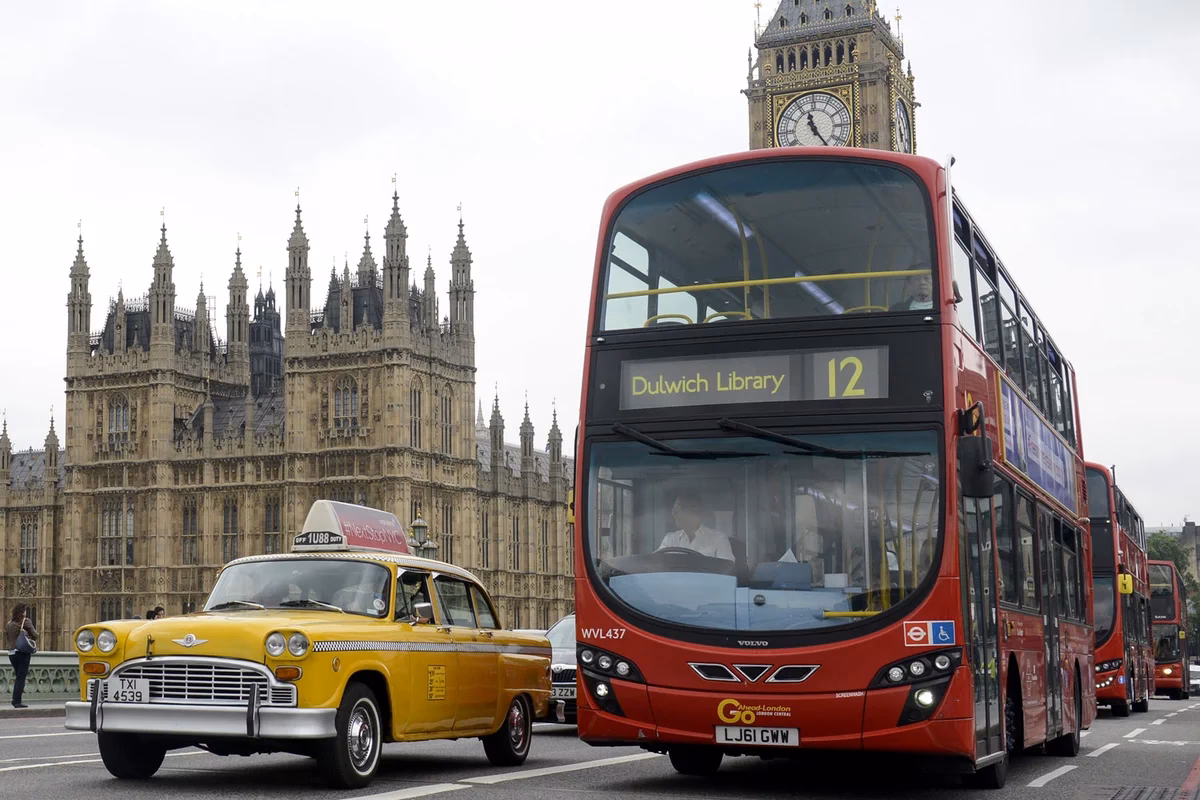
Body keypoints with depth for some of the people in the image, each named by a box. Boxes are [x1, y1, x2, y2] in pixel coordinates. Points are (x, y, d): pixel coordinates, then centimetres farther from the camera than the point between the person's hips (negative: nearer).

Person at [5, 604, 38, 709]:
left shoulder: (9, 624, 11)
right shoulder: (26, 621, -6)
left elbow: (6, 640, 14)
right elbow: (35, 635, -9)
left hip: (11, 653, 6)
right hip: (23, 652, -6)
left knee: (19, 676, 18)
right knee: (21, 677, -2)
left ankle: (15, 700, 13)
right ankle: (17, 701, -6)